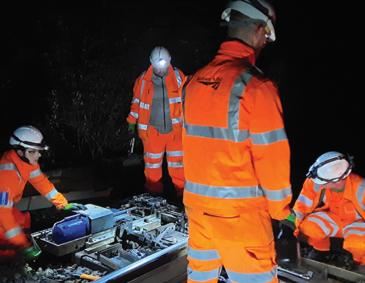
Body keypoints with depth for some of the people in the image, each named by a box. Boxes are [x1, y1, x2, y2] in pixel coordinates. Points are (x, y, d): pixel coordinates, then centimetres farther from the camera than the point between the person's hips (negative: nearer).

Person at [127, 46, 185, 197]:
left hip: (175, 128, -1)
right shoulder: (143, 79, -1)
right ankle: (154, 193, 21)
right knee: (153, 163, 8)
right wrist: (132, 122, 12)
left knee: (177, 162, 2)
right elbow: (136, 101, 11)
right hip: (152, 129, 1)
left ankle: (182, 192, 12)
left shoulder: (178, 76, -1)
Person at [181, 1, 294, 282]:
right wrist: (280, 207, 0)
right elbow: (271, 155, -15)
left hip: (197, 202, 6)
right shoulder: (255, 85, -16)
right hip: (239, 211, -6)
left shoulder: (195, 80, 2)